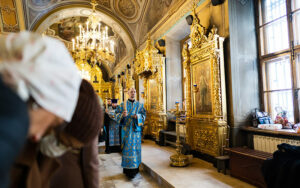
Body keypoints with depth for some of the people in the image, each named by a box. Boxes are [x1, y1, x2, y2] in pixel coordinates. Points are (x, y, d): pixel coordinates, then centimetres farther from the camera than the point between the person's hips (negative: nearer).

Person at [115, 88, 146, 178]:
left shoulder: (139, 105, 10)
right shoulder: (123, 104, 7)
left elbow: (143, 115, 4)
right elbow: (117, 114, 0)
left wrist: (138, 116, -17)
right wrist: (122, 115, -21)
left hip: (136, 129, 2)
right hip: (126, 128, -1)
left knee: (135, 147, 2)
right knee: (127, 147, -3)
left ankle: (135, 168, 12)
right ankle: (127, 169, 4)